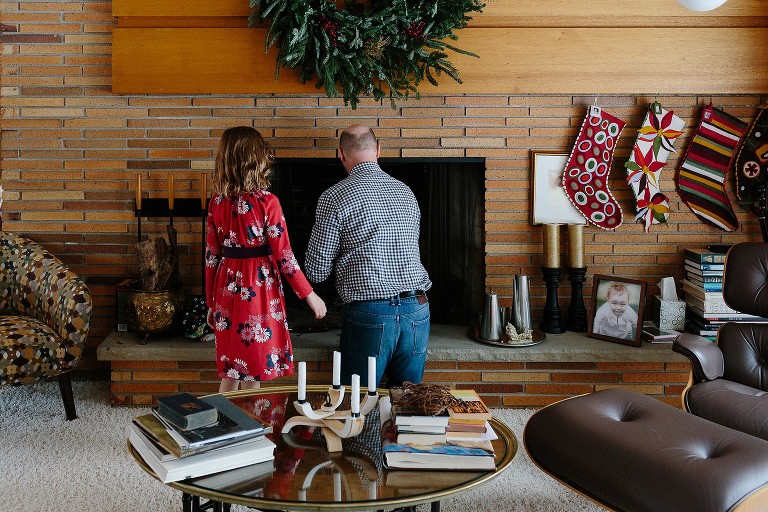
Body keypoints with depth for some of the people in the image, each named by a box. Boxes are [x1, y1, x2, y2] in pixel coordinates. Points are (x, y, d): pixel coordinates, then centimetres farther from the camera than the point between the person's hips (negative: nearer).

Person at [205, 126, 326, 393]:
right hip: (258, 292, -5)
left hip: (228, 289, 5)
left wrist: (211, 303, 15)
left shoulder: (217, 202, 1)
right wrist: (309, 295, -2)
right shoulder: (267, 202, -13)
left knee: (230, 374, 17)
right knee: (252, 377, 6)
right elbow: (283, 256, -12)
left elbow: (212, 255, 6)